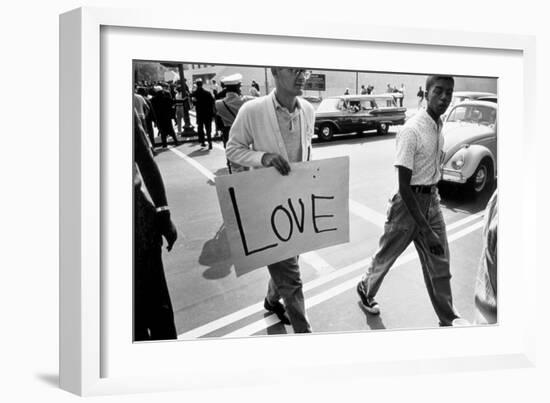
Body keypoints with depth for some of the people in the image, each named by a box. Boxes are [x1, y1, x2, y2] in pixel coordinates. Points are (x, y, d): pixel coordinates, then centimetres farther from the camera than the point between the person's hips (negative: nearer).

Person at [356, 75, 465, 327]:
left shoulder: (439, 126, 2)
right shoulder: (412, 131, -22)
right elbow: (404, 186, -23)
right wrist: (426, 229, -24)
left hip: (432, 200, 7)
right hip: (409, 202, -7)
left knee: (440, 265, 10)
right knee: (387, 254, 14)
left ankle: (448, 320, 23)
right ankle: (366, 290, 40)